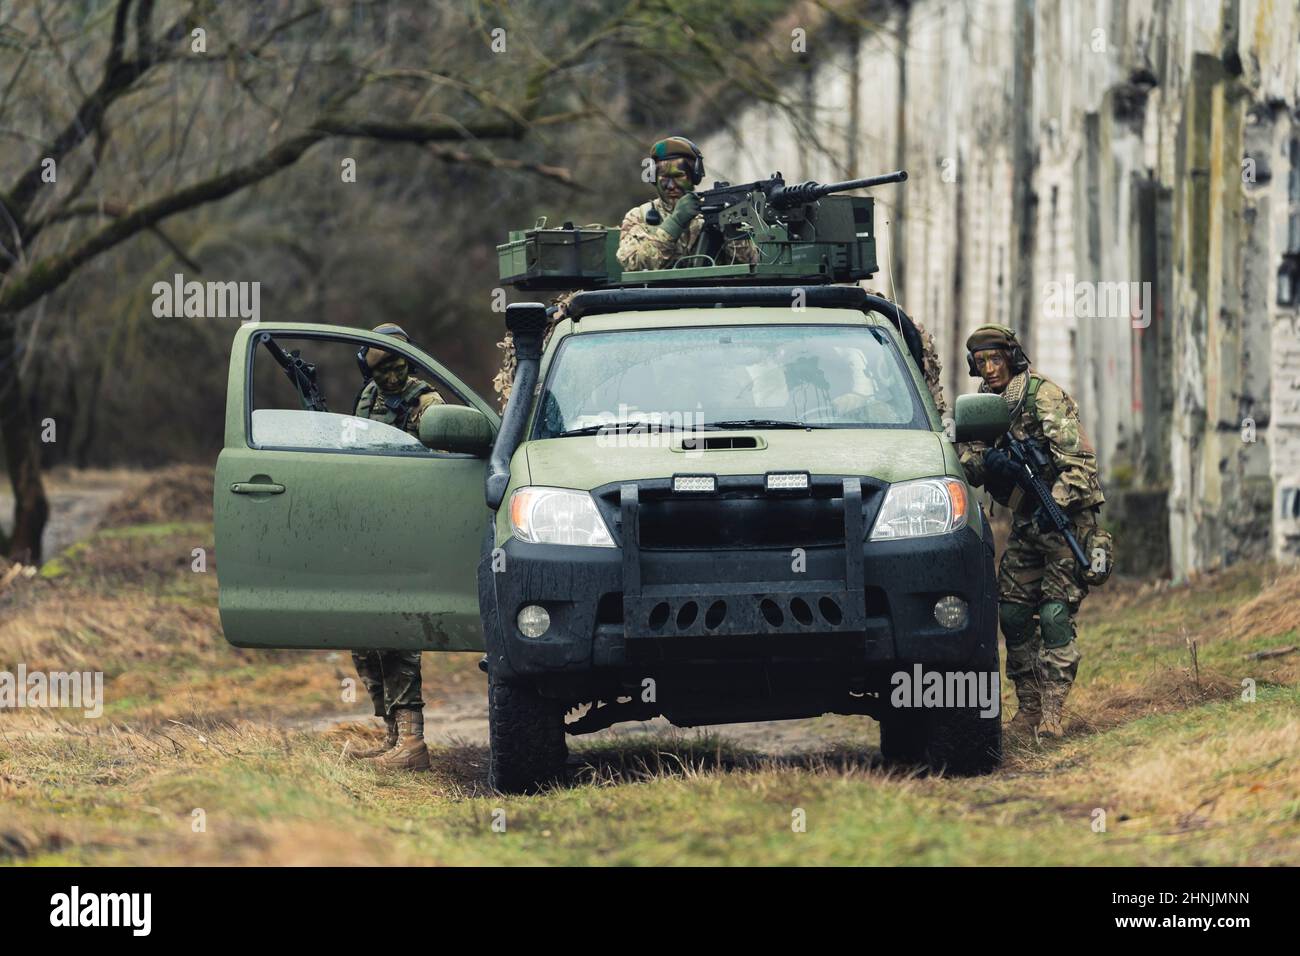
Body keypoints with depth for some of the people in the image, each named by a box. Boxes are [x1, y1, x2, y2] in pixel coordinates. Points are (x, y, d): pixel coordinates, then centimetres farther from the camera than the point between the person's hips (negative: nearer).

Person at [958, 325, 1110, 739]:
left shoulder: (1044, 397, -16)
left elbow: (1079, 462, -20)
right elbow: (967, 463, 2)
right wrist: (990, 461, -21)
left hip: (1066, 517, -7)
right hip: (1026, 522, 7)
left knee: (1055, 615, -13)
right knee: (1012, 612, 2)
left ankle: (1051, 712, -14)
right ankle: (1028, 708, 9)